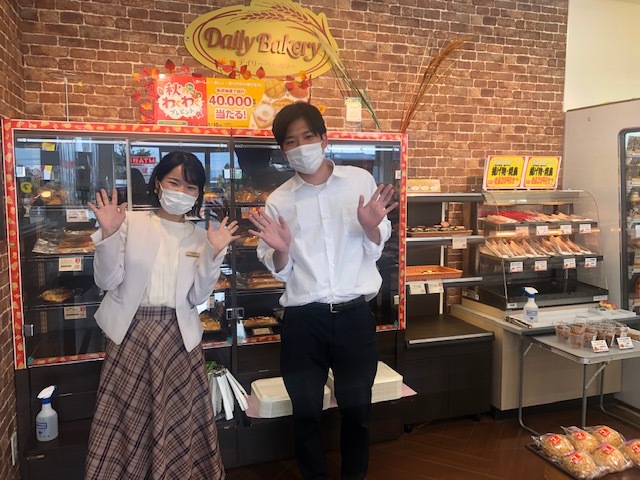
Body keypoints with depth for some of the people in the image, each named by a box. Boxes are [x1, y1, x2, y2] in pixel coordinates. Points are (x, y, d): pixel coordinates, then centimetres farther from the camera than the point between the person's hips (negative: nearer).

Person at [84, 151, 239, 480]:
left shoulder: (200, 236, 6)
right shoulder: (131, 221, -2)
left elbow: (197, 297, 1)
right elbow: (107, 281, -5)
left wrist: (214, 254, -11)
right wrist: (109, 235, -18)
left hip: (178, 335, 2)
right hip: (131, 332, -1)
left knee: (178, 420, 8)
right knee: (125, 417, 7)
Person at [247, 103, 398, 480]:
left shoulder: (360, 181, 1)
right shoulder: (278, 201, 3)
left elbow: (375, 251, 5)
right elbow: (279, 271, 6)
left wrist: (371, 226, -15)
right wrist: (281, 250, -15)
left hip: (355, 316, 0)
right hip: (303, 321, 1)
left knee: (357, 409, 14)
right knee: (306, 411, 13)